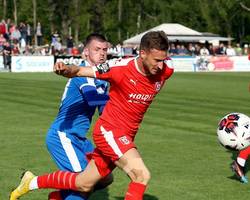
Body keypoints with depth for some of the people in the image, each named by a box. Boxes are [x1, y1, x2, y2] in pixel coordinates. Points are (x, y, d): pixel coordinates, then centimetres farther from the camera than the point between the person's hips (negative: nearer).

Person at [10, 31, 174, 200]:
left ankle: (33, 182, 34)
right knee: (142, 175, -24)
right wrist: (66, 70, -35)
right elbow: (79, 72, -15)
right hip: (109, 131, -6)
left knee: (84, 185, 15)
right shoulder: (121, 69, -21)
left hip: (125, 138, 6)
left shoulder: (165, 70, -10)